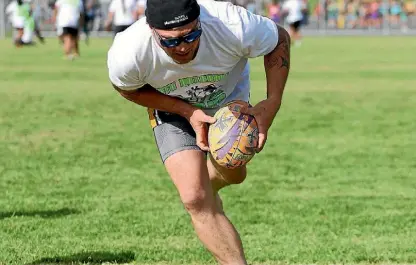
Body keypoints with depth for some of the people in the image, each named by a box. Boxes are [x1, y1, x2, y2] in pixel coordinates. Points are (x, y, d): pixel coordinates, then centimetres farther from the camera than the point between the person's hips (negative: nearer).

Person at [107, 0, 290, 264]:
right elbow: (128, 88, -14)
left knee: (233, 174, 23)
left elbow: (280, 39, -19)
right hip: (173, 109, -2)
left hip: (230, 99, 2)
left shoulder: (233, 26, -42)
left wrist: (272, 103, -26)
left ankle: (206, 184, 59)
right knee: (196, 200, -17)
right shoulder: (128, 54, -40)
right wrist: (187, 112, -26)